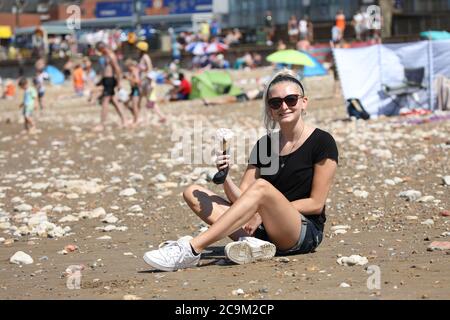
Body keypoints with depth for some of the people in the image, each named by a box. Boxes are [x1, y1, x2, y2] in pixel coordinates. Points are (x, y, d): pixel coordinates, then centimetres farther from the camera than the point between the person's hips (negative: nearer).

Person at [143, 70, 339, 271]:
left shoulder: (322, 142, -2)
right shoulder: (264, 145, 13)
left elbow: (316, 204, -6)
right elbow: (240, 198, 7)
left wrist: (265, 213, -14)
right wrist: (225, 177, -14)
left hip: (306, 231, -6)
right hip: (263, 228, 6)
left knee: (261, 186, -35)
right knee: (193, 193, -5)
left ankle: (191, 249, -39)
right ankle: (251, 242, -30)